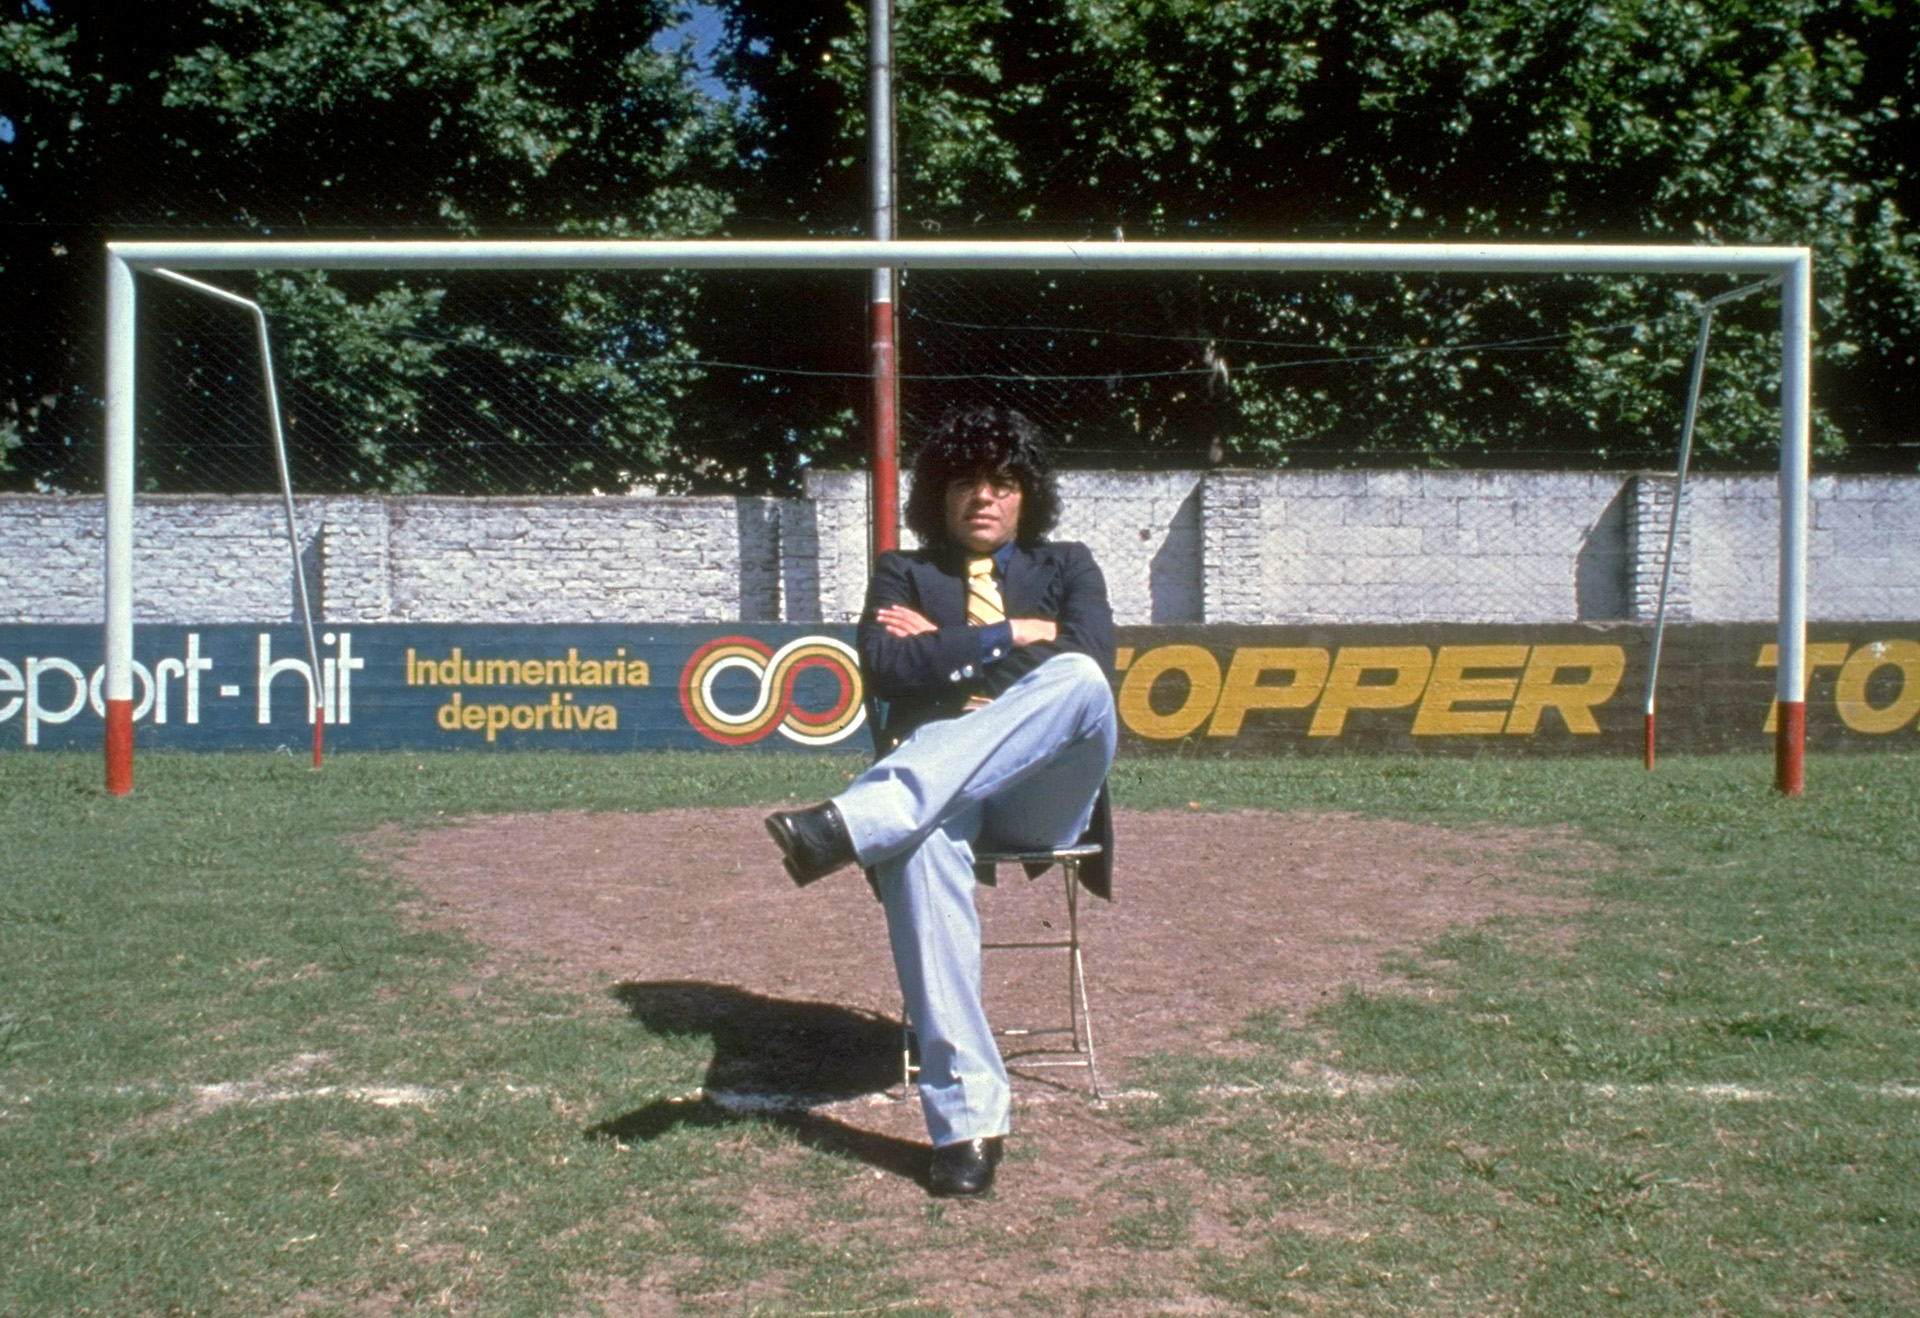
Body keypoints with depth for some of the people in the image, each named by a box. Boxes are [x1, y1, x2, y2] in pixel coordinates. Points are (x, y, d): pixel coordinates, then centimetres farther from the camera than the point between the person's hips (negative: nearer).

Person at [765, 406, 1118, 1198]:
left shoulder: (1067, 567, 22)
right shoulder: (903, 574, 21)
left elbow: (1093, 660, -1)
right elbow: (884, 670, -1)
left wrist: (946, 644, 0)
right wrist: (1007, 637, -3)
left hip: (1044, 797, 1)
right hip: (929, 789, 0)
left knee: (1078, 679, -35)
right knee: (920, 839, -41)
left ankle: (850, 824, -46)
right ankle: (967, 1118, -39)